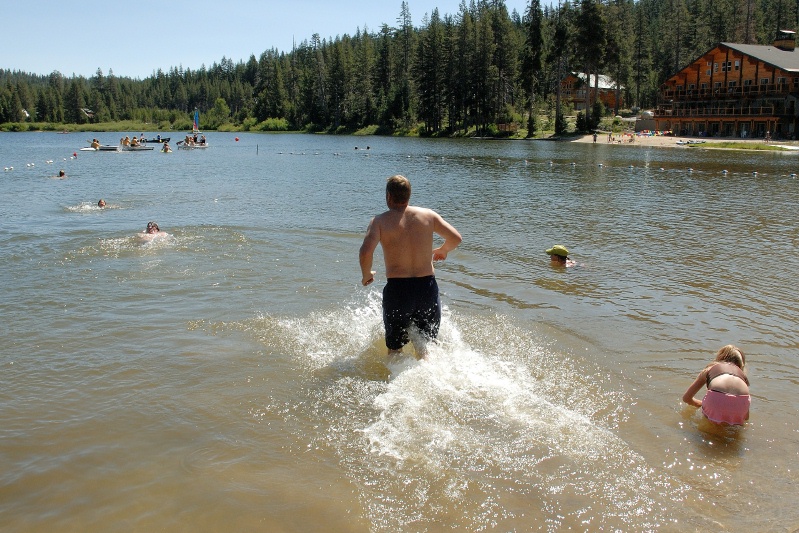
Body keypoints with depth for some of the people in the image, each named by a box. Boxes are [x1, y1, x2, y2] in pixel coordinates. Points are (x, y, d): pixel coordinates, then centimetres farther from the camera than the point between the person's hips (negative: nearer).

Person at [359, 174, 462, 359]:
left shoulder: (380, 221, -4)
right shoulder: (428, 215, 3)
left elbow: (365, 253, -17)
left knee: (395, 348, 16)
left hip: (397, 289, -2)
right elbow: (456, 238, 3)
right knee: (425, 343, 18)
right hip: (427, 287, 2)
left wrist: (366, 275, 2)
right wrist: (442, 250, 24)